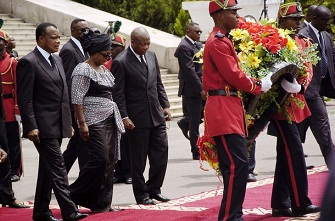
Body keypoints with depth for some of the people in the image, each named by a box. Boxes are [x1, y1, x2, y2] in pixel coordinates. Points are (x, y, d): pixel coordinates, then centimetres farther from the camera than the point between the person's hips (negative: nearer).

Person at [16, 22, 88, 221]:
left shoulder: (57, 60, 16)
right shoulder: (29, 62, -11)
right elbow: (24, 98, -14)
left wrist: (69, 121, 18)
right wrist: (31, 127, -19)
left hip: (58, 126, 9)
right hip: (43, 127, -9)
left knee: (48, 168, 12)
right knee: (57, 167, -12)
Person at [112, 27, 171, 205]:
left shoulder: (151, 56, 10)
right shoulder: (121, 62, -11)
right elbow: (118, 93, -11)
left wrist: (165, 105, 11)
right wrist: (124, 117, -16)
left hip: (156, 115, 6)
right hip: (136, 119, -6)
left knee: (161, 153, 5)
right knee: (138, 159, 2)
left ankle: (154, 189, 19)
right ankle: (141, 194, 12)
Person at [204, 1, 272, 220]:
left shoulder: (222, 40, 19)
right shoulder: (218, 43, -14)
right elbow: (234, 76, -17)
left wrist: (254, 81, 7)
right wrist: (260, 86, -4)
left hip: (229, 108, 11)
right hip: (224, 110, -11)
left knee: (235, 166, 12)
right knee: (237, 165, -13)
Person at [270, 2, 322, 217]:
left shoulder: (304, 42, 13)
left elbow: (308, 70, 8)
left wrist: (301, 85, -12)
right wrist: (283, 86, -25)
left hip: (296, 102, 8)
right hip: (282, 104, -8)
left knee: (286, 155, 11)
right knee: (295, 153, -11)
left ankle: (280, 205, 17)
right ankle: (300, 204, -8)